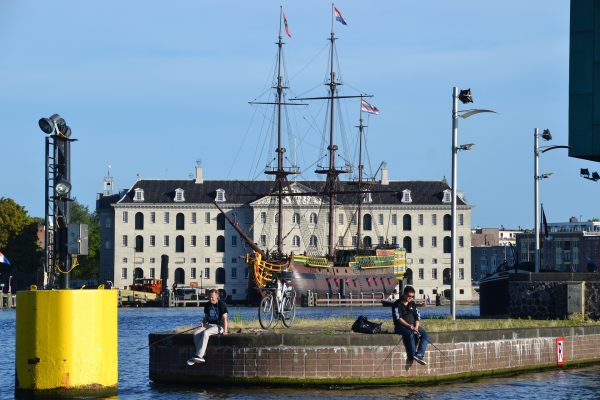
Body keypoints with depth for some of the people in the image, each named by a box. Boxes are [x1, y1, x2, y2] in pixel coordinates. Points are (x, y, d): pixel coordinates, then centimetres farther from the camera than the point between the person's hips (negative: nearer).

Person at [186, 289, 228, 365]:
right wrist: (203, 323, 2)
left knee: (205, 333, -35)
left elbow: (224, 318, -8)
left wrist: (225, 330, -18)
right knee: (196, 334, -22)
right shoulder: (207, 305, 15)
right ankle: (201, 356, -28)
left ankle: (198, 356, -38)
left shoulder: (222, 305, -4)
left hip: (218, 326, -7)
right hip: (209, 325, 7)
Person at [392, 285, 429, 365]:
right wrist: (409, 326, -26)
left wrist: (416, 327, -10)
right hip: (401, 326, -6)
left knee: (425, 335, -20)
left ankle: (419, 355, -35)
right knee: (410, 334, -38)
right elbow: (398, 318, -14)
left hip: (413, 326, 6)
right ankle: (413, 355, -36)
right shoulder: (397, 304, -2)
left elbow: (417, 317, 11)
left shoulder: (413, 304, 16)